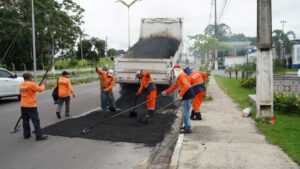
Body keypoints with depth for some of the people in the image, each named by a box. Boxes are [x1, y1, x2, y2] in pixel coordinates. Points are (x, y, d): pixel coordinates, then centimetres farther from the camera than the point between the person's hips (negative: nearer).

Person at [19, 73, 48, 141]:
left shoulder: (21, 85, 8)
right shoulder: (31, 84, -14)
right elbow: (40, 89, -13)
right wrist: (43, 84, 4)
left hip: (23, 106, 7)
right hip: (31, 106, -7)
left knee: (25, 120, 14)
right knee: (36, 121, -4)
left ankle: (26, 134, 22)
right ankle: (39, 136, -4)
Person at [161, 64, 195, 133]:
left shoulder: (181, 75, -15)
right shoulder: (179, 77, 19)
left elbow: (186, 86, -26)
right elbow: (174, 86, 25)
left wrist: (180, 95, -29)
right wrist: (166, 92, 25)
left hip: (187, 95, -11)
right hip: (187, 95, 11)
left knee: (186, 112, -7)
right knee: (185, 111, 19)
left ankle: (188, 128, -4)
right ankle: (186, 125, 30)